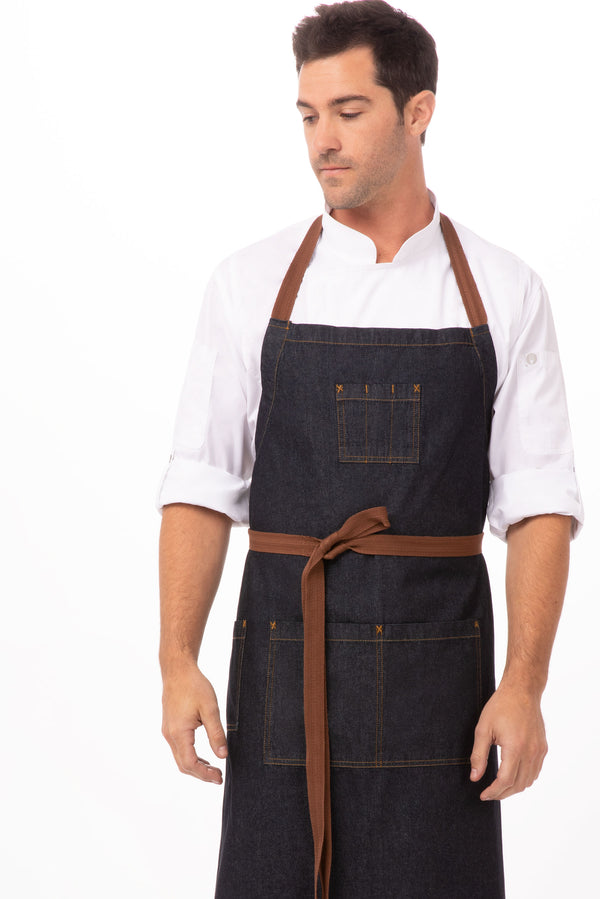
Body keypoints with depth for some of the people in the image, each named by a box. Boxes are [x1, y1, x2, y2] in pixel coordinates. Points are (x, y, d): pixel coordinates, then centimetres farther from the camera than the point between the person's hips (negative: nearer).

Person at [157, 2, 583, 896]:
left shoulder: (504, 293, 1)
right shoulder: (252, 284, 2)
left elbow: (538, 504, -2)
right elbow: (202, 488, 1)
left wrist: (524, 686, -12)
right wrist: (178, 662, -9)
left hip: (435, 670, 0)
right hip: (284, 662, 1)